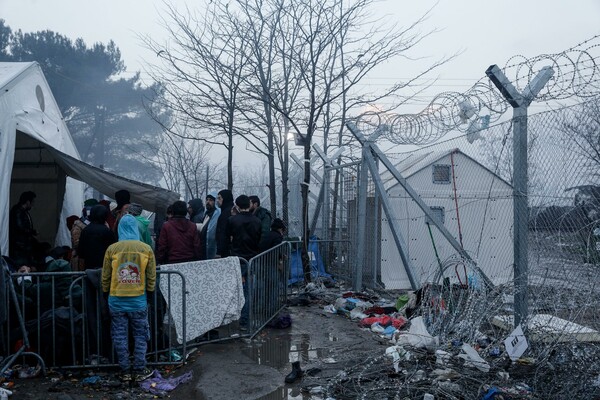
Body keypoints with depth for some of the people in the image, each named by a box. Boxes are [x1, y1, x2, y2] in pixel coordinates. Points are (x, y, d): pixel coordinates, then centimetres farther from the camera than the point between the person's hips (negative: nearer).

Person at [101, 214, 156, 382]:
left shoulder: (112, 249, -5)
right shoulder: (146, 249, -4)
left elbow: (105, 276, 2)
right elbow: (151, 276, 1)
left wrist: (105, 294, 15)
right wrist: (150, 294, 13)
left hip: (116, 301, 1)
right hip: (139, 301, 0)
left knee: (120, 336, 10)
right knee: (140, 336, 10)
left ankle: (124, 371, 17)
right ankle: (139, 370, 14)